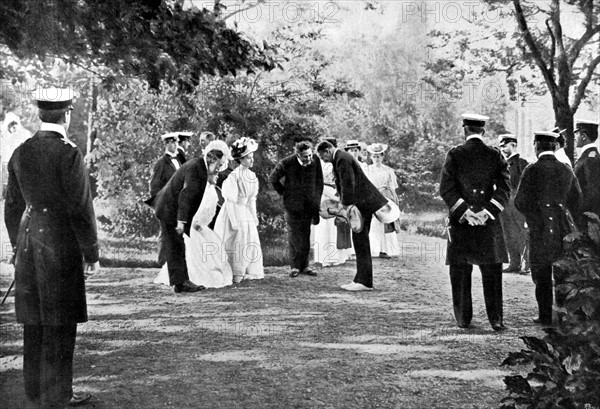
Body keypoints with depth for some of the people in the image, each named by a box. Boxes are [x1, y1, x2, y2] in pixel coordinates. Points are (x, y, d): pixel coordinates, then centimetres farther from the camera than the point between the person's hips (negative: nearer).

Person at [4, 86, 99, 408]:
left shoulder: (20, 153, 7)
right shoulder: (68, 153, -14)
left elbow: (12, 207, 12)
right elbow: (81, 209, -14)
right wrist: (91, 254, -5)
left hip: (28, 246, 7)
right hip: (61, 248, -7)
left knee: (34, 327, 14)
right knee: (59, 328, 1)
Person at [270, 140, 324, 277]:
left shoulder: (315, 160, -7)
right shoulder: (287, 163, -14)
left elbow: (319, 182, 7)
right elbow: (273, 179, 1)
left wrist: (317, 201, 5)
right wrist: (284, 193, 2)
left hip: (309, 204, 2)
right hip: (293, 204, -2)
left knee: (306, 235, 6)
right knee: (294, 235, 2)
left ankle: (304, 265, 14)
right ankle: (295, 266, 9)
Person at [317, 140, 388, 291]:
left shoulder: (342, 159, -16)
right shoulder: (340, 158, 18)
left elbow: (348, 184, -20)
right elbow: (343, 184, 19)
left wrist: (346, 204, -13)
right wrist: (344, 202, 10)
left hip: (363, 202, -11)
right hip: (360, 202, 11)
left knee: (361, 241, -9)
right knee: (360, 240, 12)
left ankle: (365, 282, -7)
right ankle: (361, 279, 16)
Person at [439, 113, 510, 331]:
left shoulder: (455, 154, -2)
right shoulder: (495, 155, 3)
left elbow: (446, 188, -8)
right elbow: (504, 187, -2)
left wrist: (465, 211, -8)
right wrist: (488, 211, -5)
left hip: (460, 223, -1)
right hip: (489, 223, 1)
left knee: (460, 272, 7)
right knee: (492, 272, 5)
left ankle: (463, 318, 11)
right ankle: (495, 319, 2)